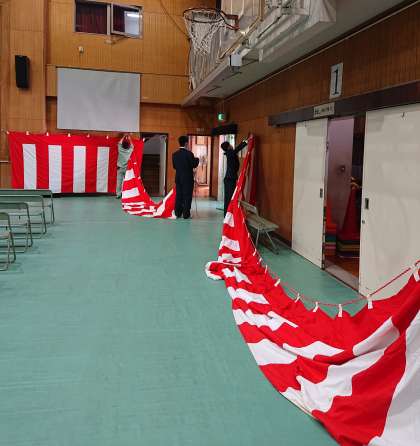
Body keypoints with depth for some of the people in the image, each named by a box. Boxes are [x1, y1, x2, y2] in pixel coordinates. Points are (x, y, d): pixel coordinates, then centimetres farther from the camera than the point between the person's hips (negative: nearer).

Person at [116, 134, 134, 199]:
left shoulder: (120, 149, -7)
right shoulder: (130, 150, -7)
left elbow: (119, 143, 13)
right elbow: (132, 146, 16)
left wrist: (123, 137, 24)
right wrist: (129, 139, 25)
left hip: (120, 168, 0)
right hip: (127, 168, 0)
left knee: (119, 182, 1)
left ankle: (118, 194, 0)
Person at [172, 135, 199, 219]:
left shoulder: (175, 154, 3)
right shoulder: (189, 153, -14)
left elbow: (174, 166, 8)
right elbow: (194, 165, -11)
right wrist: (197, 159, 7)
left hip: (178, 178, 5)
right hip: (188, 178, -5)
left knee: (179, 196, 11)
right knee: (187, 196, 1)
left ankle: (178, 213, 15)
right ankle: (186, 214, 3)